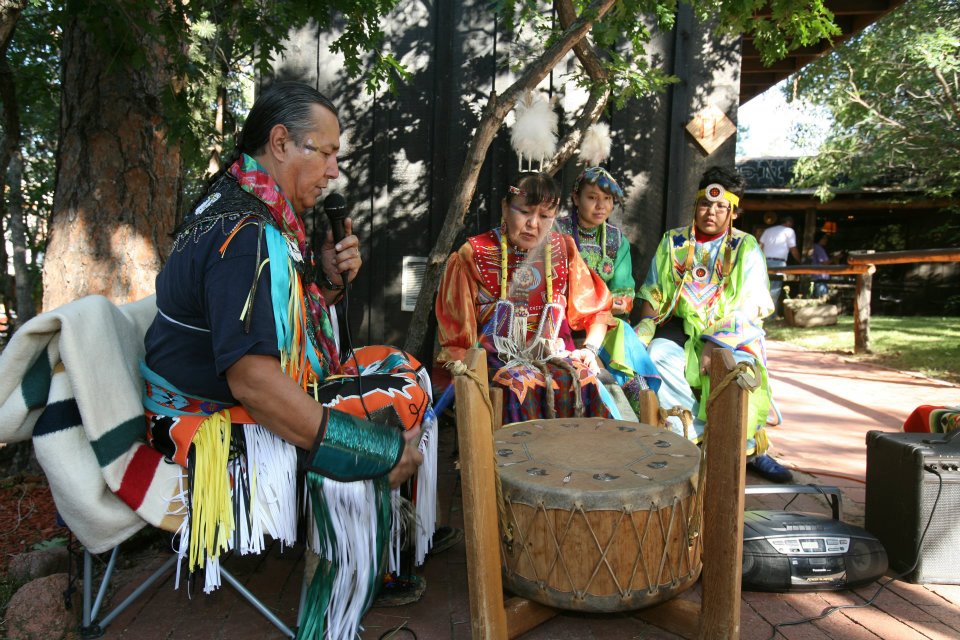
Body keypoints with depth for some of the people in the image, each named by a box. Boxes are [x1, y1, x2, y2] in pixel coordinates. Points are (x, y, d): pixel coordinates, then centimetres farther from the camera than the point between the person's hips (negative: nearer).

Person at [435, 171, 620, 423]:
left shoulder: (563, 250, 11)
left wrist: (590, 348, 1)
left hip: (554, 355, 3)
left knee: (584, 381, -27)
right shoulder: (474, 254, 2)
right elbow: (456, 332, 2)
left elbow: (595, 308, 17)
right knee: (522, 387, -33)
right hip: (499, 359, -2)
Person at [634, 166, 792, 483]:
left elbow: (748, 309, -6)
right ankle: (708, 438, -20)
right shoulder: (673, 243, 12)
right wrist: (644, 332, -6)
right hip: (680, 329, 2)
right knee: (657, 359, -29)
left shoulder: (746, 248, 4)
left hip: (731, 334, -2)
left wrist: (715, 343, -19)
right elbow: (652, 294, 11)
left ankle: (752, 448, -11)